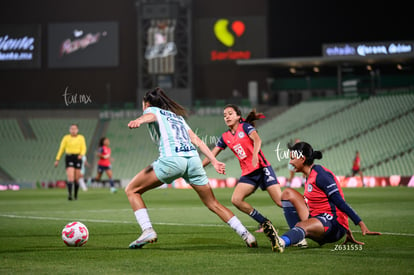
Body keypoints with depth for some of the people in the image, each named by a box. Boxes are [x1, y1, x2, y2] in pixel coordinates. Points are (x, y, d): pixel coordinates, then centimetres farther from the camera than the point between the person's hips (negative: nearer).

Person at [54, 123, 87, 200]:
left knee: (77, 178, 6)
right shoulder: (66, 138, 4)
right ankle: (69, 194, -28)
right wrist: (57, 160, 3)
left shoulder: (81, 138, 6)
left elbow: (83, 149, -1)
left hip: (77, 158, 2)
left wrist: (81, 155, -22)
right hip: (69, 158, -2)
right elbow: (61, 149, 7)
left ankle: (76, 195, 22)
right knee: (70, 177, -18)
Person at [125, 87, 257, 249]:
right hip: (193, 159, 6)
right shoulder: (178, 116, 34)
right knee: (213, 204, 17)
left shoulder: (152, 110, 16)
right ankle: (246, 235, 10)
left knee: (132, 190, 6)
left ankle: (147, 231, -9)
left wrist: (138, 121, -32)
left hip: (171, 159, -6)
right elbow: (196, 140, 26)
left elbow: (150, 116, -10)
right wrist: (214, 161, 22)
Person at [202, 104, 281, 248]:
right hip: (248, 173, 5)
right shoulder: (225, 137, 14)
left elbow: (257, 140, -17)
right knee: (236, 199, -17)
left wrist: (255, 154, -37)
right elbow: (212, 155, 16)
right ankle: (265, 223, -6)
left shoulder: (245, 126, 0)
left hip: (262, 168, -5)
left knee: (281, 201, -15)